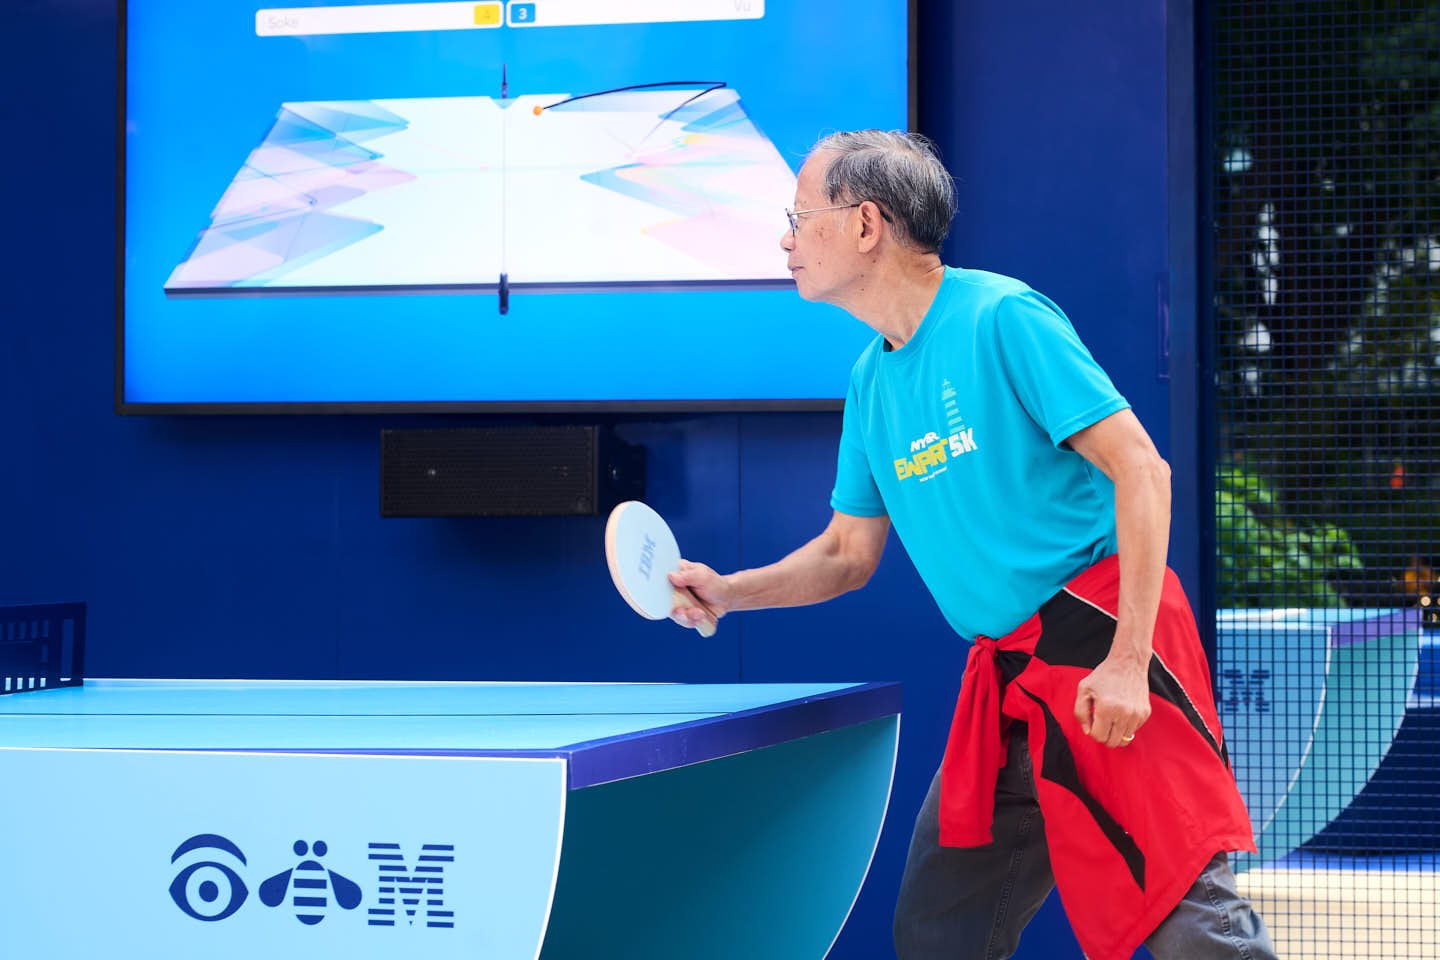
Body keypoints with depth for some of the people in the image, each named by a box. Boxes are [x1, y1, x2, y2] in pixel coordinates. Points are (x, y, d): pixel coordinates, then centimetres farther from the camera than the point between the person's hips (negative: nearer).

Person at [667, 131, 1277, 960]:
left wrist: (1126, 660, -21)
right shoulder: (871, 380, 13)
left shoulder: (1000, 317, -11)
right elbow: (849, 554, 23)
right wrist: (729, 591, 5)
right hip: (1006, 673, 8)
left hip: (1101, 639, -8)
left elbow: (1141, 469, -15)